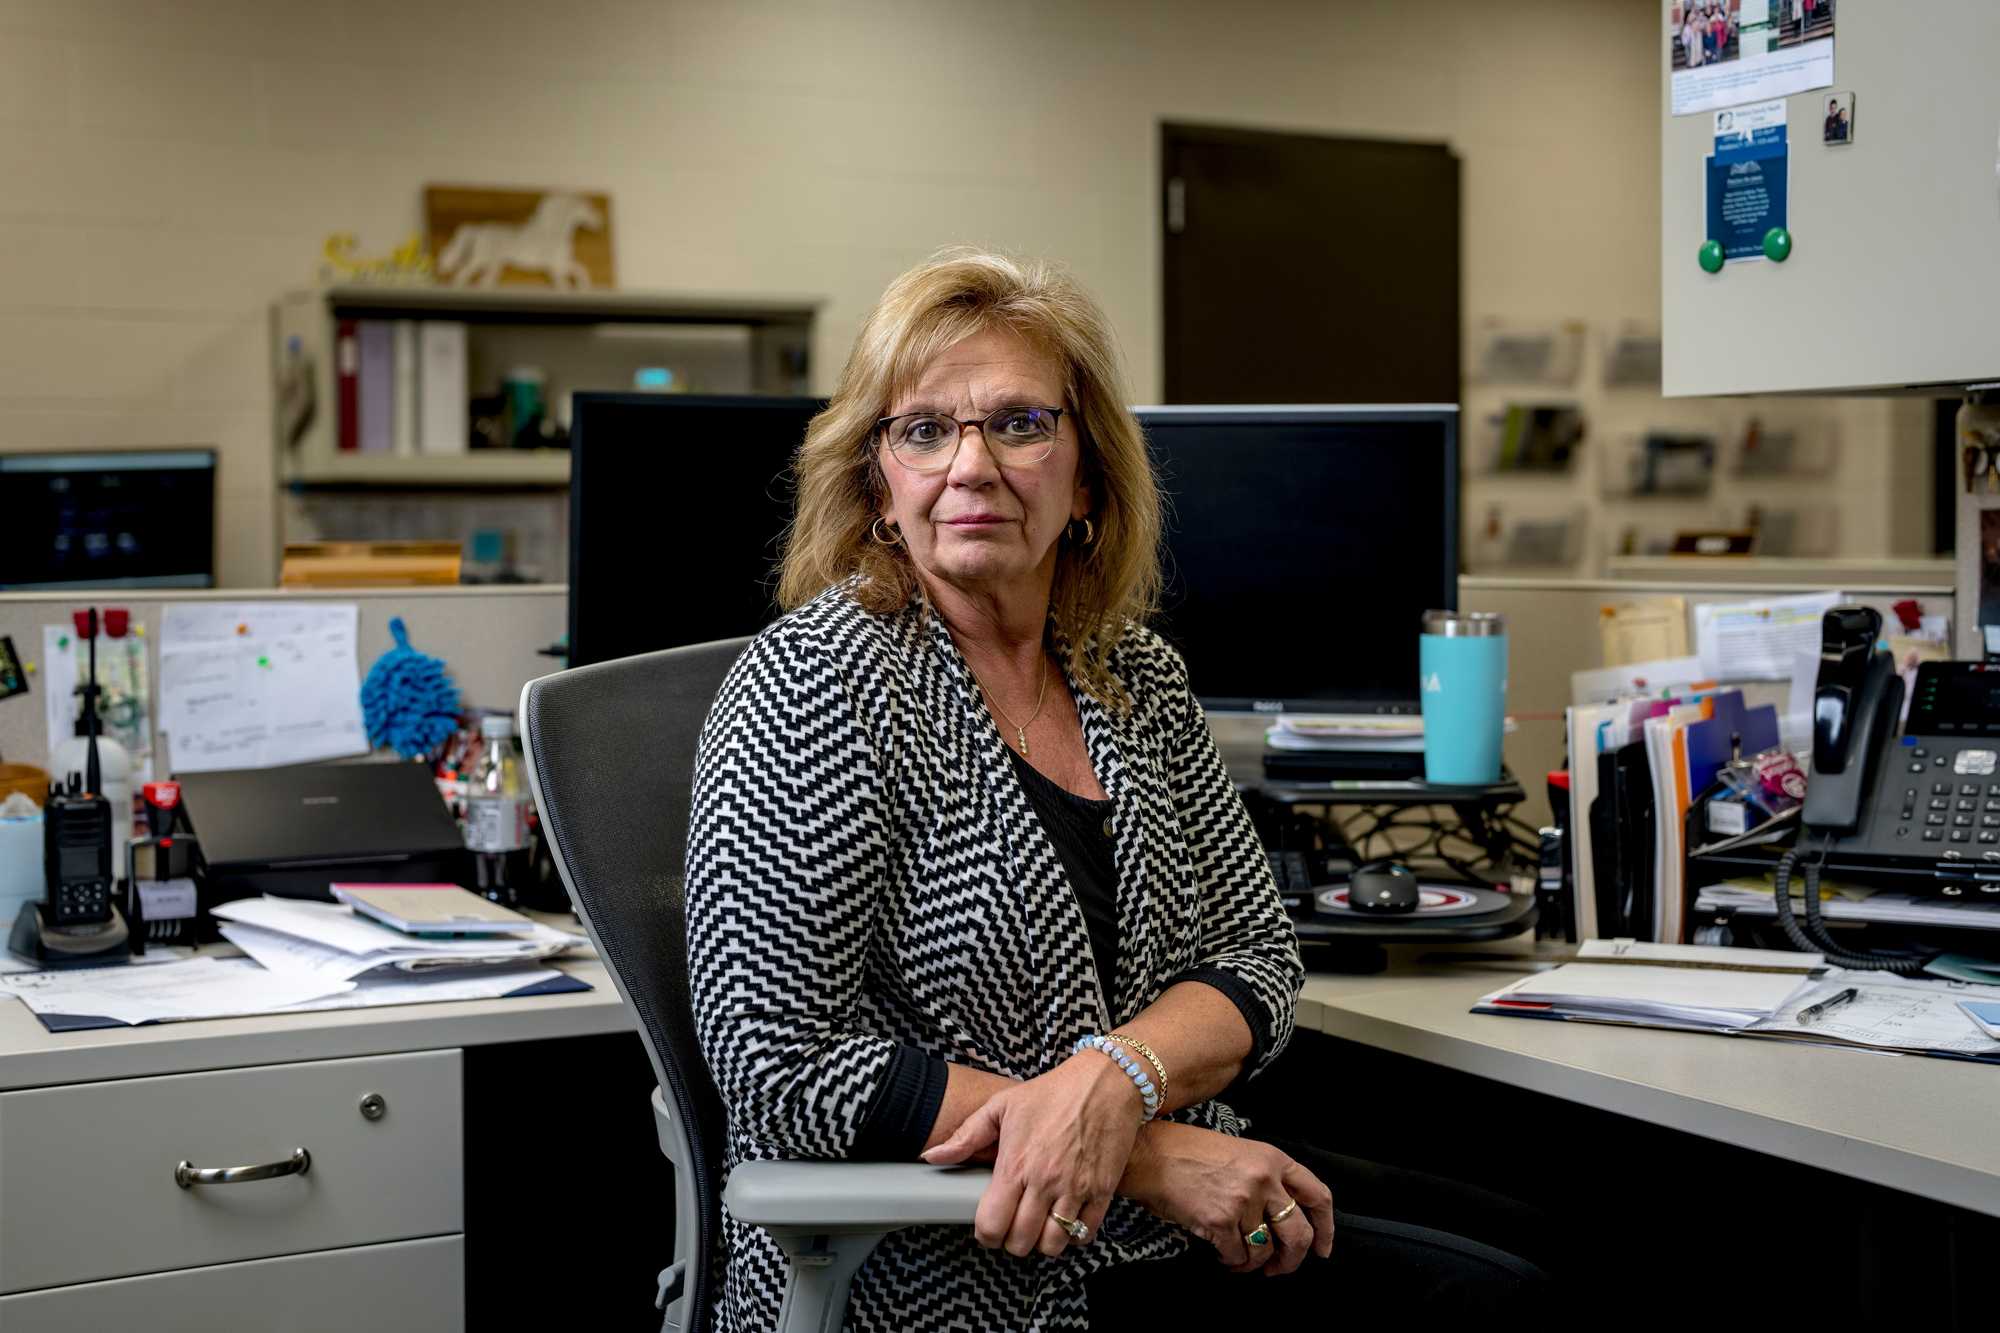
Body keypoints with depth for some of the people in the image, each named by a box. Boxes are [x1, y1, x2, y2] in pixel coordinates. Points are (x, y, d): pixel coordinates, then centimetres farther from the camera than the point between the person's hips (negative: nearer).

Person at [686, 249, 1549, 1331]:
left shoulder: (1138, 676, 7)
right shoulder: (814, 682, -12)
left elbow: (1255, 959, 6)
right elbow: (779, 1066, -18)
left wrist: (1109, 1077, -18)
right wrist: (1152, 1157, -19)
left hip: (1168, 1225, 7)